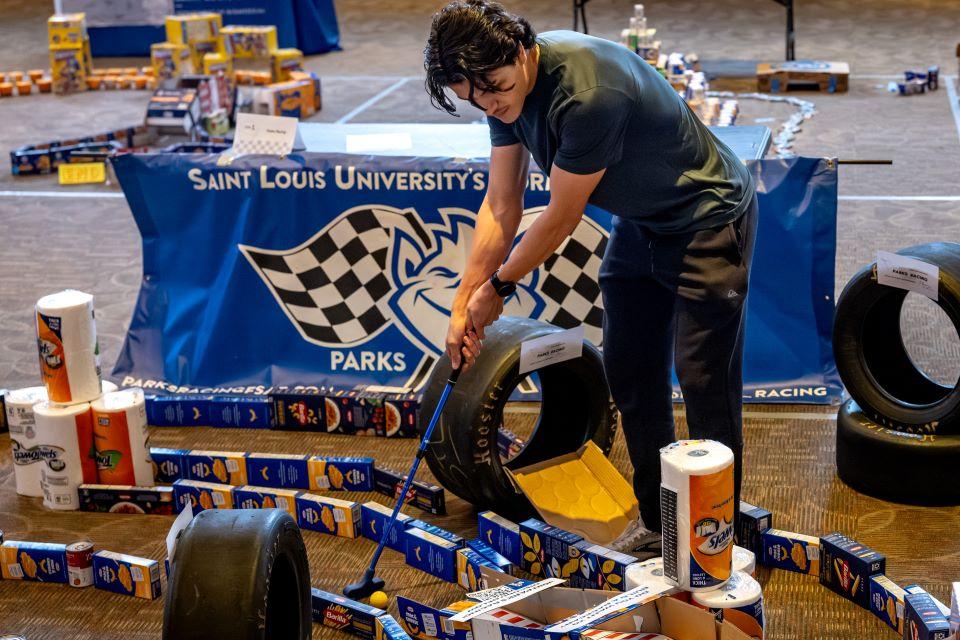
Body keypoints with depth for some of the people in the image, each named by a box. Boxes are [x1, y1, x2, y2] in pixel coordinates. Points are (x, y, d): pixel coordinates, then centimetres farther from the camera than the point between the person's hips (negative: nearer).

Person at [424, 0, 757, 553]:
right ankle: (656, 521, 24)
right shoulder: (504, 87, -9)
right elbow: (501, 207, -2)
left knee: (703, 378, -7)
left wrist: (499, 286, -11)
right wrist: (464, 305, -3)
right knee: (629, 373, 10)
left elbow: (562, 218, -25)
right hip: (639, 225, 8)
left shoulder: (587, 92, -36)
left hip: (707, 221, -8)